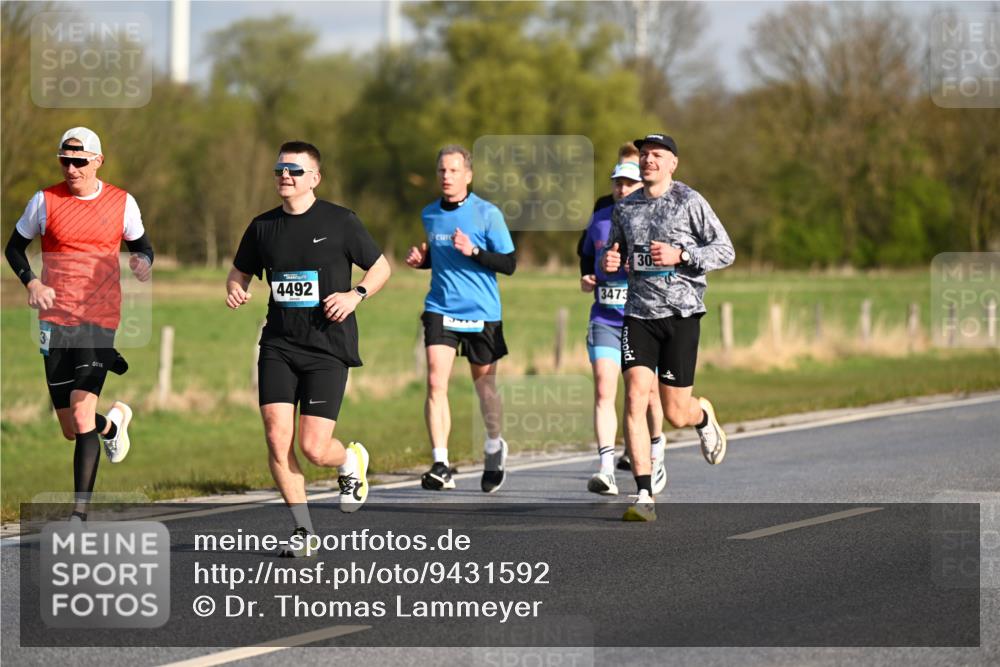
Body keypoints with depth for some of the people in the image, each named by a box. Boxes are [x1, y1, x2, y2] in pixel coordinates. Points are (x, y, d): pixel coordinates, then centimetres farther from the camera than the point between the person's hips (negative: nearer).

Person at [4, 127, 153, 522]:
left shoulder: (122, 203, 3)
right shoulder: (45, 201, 1)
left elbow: (140, 244, 18)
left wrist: (144, 261, -6)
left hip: (101, 317, -1)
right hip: (55, 318, 2)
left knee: (82, 415, -17)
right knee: (71, 431, 6)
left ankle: (80, 512, -11)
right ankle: (114, 421, 42)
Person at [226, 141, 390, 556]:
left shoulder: (339, 222, -3)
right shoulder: (263, 227, 7)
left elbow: (381, 267, 7)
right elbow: (239, 272, 22)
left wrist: (356, 294, -11)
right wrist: (235, 290, -1)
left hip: (328, 349, -3)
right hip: (278, 346, 3)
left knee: (313, 449, -9)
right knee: (276, 438, -10)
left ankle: (351, 460, 29)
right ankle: (302, 529, 5)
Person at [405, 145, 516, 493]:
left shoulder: (487, 213, -7)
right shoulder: (429, 214, 8)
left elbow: (509, 264, -6)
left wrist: (473, 251, -21)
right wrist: (421, 259, 2)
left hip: (482, 313, -2)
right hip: (440, 309, 3)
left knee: (484, 384, 11)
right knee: (435, 382, -14)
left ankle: (494, 447, 38)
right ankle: (440, 466, -17)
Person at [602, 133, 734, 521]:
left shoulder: (690, 202, -2)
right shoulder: (624, 209, 11)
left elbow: (725, 251, -3)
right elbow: (614, 252, 25)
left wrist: (680, 255, -18)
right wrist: (609, 261, 0)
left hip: (681, 313, -3)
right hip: (638, 312, 3)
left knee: (676, 414, 1)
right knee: (635, 396, -14)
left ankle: (703, 416, 41)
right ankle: (644, 497, -13)